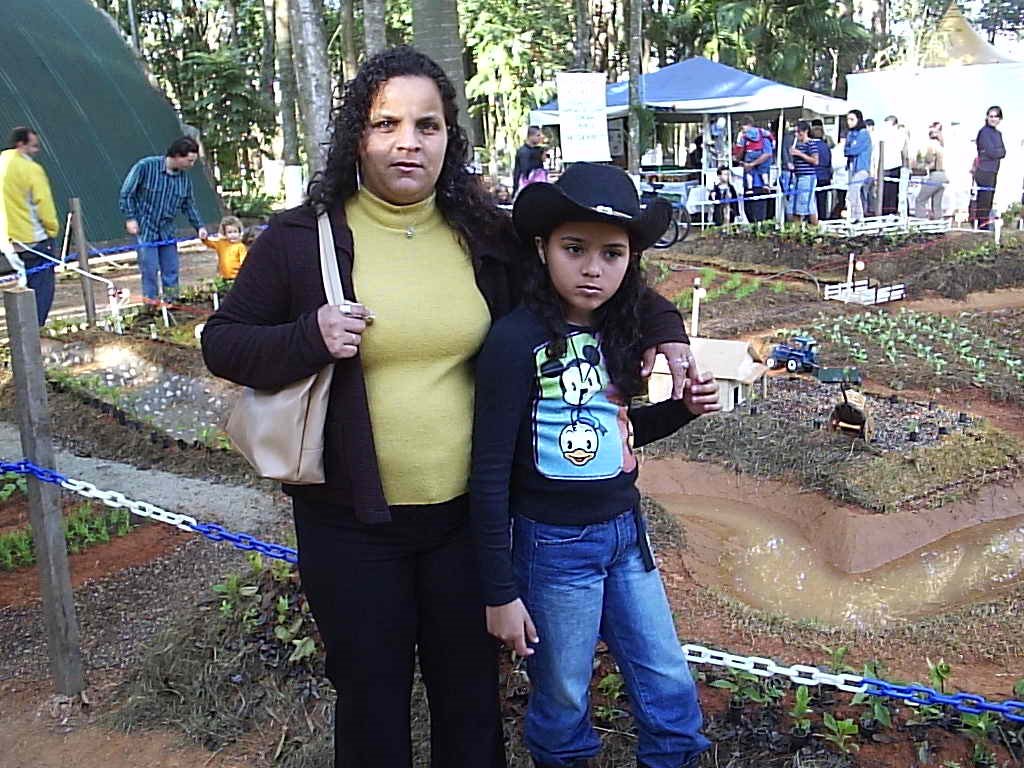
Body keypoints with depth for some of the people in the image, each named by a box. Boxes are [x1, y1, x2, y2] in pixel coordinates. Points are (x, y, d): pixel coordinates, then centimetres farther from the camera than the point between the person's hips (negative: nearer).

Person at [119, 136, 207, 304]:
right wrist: (130, 217, -13)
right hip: (144, 228, -5)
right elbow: (126, 193, -9)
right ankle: (151, 306, 4)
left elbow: (189, 205, 11)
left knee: (171, 271, 8)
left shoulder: (184, 178, 0)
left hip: (167, 230, 5)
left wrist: (199, 226, 2)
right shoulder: (145, 166, -15)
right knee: (150, 270, -5)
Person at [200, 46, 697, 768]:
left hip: (467, 513, 2)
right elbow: (222, 343, 0)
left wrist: (662, 326, 2)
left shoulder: (486, 234, 0)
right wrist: (309, 338, -18)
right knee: (371, 697, 17)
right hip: (351, 522, -1)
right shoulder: (300, 237, -6)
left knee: (471, 693, 19)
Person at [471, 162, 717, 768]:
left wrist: (684, 407, -2)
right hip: (554, 544, -6)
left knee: (669, 683, 16)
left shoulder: (616, 331, 1)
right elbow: (490, 474, -16)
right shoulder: (517, 340, -19)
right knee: (564, 699, 14)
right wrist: (501, 593, -13)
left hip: (626, 530, 6)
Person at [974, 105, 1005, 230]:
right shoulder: (984, 132, -10)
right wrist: (1000, 151, 0)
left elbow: (1003, 153, 10)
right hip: (984, 171, -8)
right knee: (984, 201, -6)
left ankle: (986, 227, 19)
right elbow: (991, 152, -17)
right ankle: (982, 226, -2)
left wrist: (996, 152, -8)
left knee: (989, 201, 13)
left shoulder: (998, 133, 16)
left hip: (993, 172, 8)